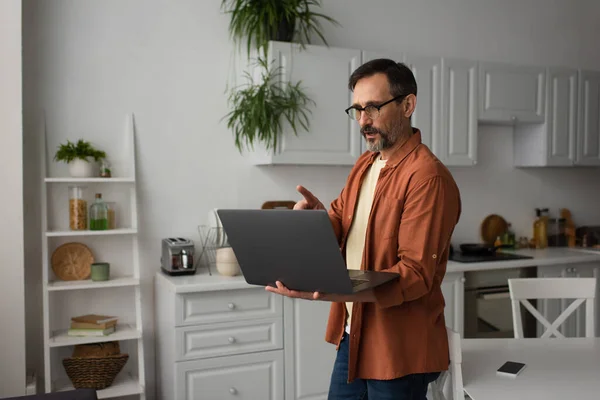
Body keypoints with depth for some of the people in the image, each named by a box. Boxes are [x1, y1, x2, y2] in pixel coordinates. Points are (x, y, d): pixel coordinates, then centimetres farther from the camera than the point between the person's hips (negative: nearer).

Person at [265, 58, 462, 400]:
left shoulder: (428, 177, -19)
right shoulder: (365, 164, 9)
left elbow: (416, 275, -23)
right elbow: (340, 228, 13)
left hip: (399, 351, -7)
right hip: (352, 334, 8)